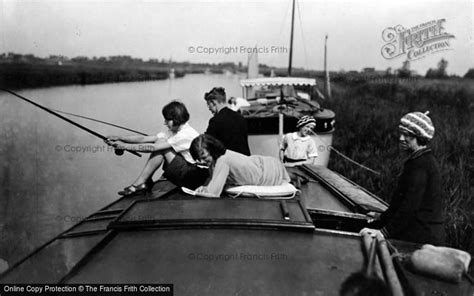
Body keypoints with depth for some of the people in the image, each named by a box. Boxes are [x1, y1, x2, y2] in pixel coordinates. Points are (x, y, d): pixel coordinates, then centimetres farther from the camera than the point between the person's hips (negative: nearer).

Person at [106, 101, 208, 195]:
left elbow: (153, 147, -24)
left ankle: (137, 185, -8)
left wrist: (125, 146, -19)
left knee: (161, 146, -15)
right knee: (160, 144, -3)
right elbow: (145, 139, 0)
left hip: (195, 178, -9)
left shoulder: (186, 134, -21)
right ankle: (143, 183, 0)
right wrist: (119, 138, -7)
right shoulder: (173, 131, 6)